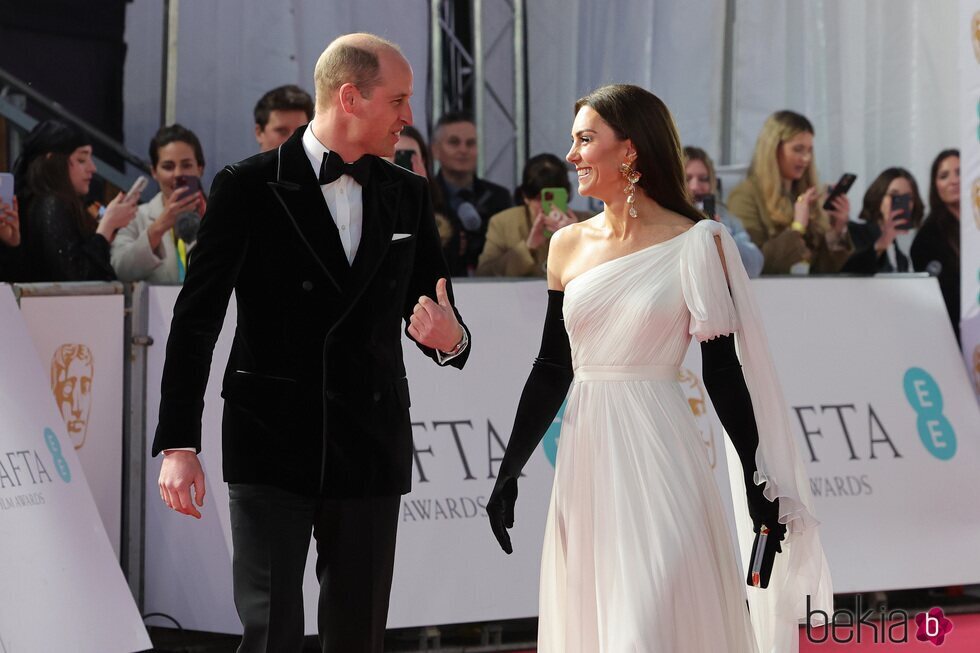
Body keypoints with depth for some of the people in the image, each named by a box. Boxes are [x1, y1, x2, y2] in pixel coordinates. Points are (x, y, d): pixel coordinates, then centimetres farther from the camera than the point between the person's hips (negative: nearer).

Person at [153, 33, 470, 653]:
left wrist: (450, 338, -12)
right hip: (271, 445, -4)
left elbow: (438, 313, 14)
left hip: (371, 450, 4)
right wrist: (179, 443, -10)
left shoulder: (408, 195, 8)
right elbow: (196, 319, -5)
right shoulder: (249, 188, -5)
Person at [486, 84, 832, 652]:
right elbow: (552, 370, 12)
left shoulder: (695, 246, -5)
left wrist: (759, 482, -6)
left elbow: (723, 370, -4)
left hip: (657, 457, -5)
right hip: (588, 457, 5)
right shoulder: (569, 246, 9)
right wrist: (509, 471, 11)